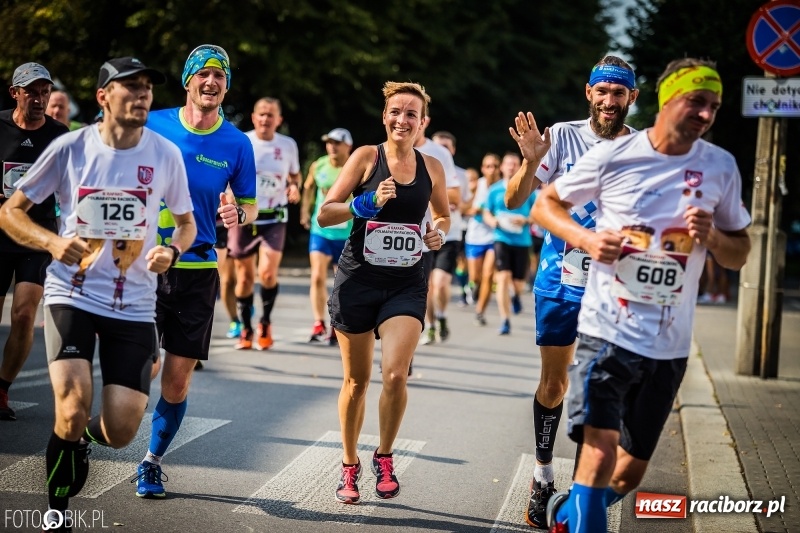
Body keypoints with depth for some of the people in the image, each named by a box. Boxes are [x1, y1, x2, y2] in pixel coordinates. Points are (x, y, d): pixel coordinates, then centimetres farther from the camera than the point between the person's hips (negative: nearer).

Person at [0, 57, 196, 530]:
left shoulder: (165, 154, -1)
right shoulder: (70, 148, -4)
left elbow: (186, 222, 13)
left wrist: (172, 250, -9)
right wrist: (52, 242, -16)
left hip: (134, 304, 2)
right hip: (72, 293, -2)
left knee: (120, 431, -5)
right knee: (73, 411, -20)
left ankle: (83, 437, 35)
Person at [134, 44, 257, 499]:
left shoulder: (236, 144, 1)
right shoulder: (153, 126, -1)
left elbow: (250, 206, 9)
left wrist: (237, 214, -14)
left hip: (197, 269, 1)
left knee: (178, 379, 3)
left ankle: (152, 462, 23)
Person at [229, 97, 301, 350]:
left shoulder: (288, 145, 2)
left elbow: (294, 174, 18)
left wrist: (294, 187, -3)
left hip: (274, 218, 0)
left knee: (268, 273, -16)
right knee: (245, 276, 7)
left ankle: (265, 323, 8)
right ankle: (245, 329, 24)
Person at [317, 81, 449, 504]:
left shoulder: (431, 167, 5)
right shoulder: (366, 157, -3)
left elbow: (443, 215, 24)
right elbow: (324, 215, -6)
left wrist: (439, 232, 2)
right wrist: (368, 202, -20)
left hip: (406, 285, 1)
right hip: (358, 279, -1)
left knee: (395, 374, -17)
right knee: (356, 380, 8)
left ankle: (385, 457, 6)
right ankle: (349, 466, 27)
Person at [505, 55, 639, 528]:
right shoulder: (563, 136, -3)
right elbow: (515, 200, -4)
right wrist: (531, 162, -22)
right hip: (560, 280, 1)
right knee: (554, 379, 9)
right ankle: (543, 475, 24)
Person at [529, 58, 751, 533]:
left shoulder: (721, 167, 0)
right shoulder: (612, 156, -6)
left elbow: (740, 254, 10)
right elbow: (546, 204, 7)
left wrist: (712, 237, -13)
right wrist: (586, 238, -13)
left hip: (669, 345, 4)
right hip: (607, 330, -3)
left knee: (630, 473, 14)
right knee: (599, 454, -20)